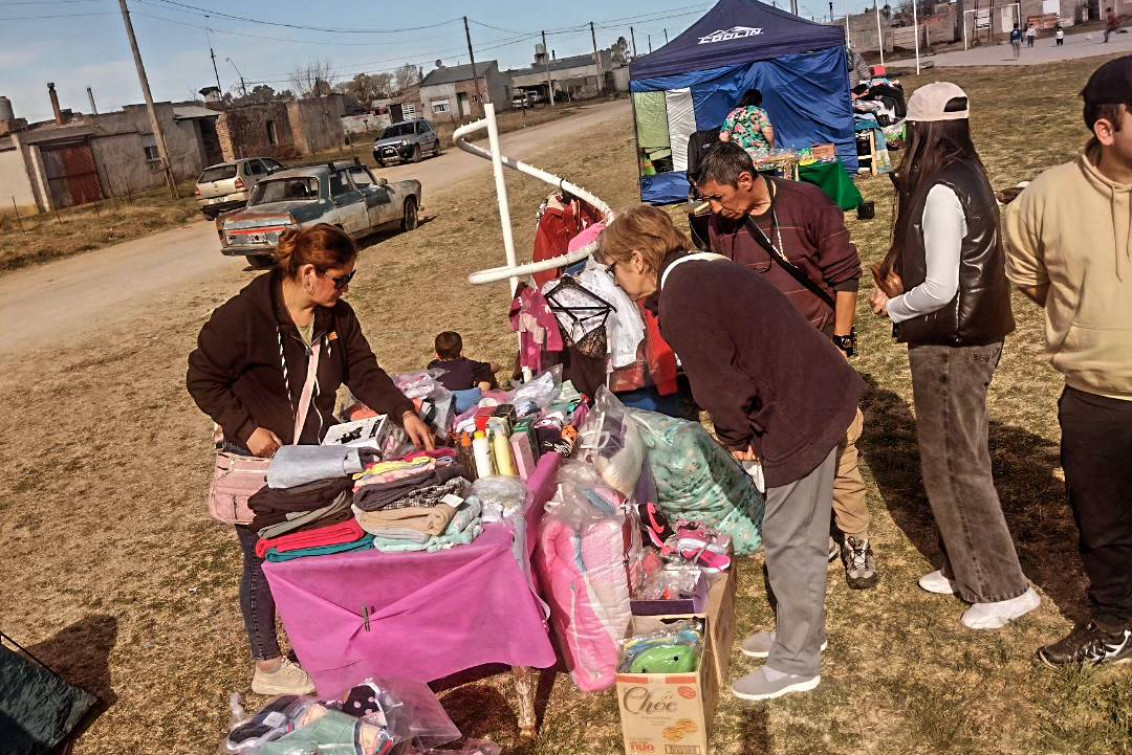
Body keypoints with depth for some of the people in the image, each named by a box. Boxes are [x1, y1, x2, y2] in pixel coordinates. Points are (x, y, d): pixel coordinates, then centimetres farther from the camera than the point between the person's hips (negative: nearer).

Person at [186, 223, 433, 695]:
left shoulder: (336, 316, -3)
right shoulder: (243, 316, -22)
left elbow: (364, 372, -1)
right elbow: (202, 379, -14)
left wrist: (403, 412, -15)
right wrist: (246, 428, -20)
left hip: (316, 453, 6)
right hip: (260, 461, -6)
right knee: (264, 563, 7)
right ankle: (268, 668, 24)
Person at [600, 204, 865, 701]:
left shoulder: (679, 302, -19)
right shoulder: (702, 270, 12)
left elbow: (720, 383, -19)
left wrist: (737, 436, -1)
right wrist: (741, 432, 10)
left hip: (801, 415, -10)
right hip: (819, 396, 10)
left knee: (789, 541, 3)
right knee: (800, 534, 22)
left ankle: (795, 663, 20)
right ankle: (802, 633, 39)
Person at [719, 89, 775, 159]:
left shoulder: (733, 114, 11)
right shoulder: (759, 112, 3)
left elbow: (723, 137, 4)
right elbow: (768, 132, -9)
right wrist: (772, 147, 6)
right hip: (759, 154, -3)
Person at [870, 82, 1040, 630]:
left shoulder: (941, 193, -22)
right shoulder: (969, 175, 8)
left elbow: (940, 289, -25)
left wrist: (892, 306, -8)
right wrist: (902, 273, 7)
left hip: (950, 344, -9)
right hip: (974, 333, 9)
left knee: (953, 465, 3)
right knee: (957, 457, 19)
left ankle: (1003, 589, 14)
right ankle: (968, 569, 33)